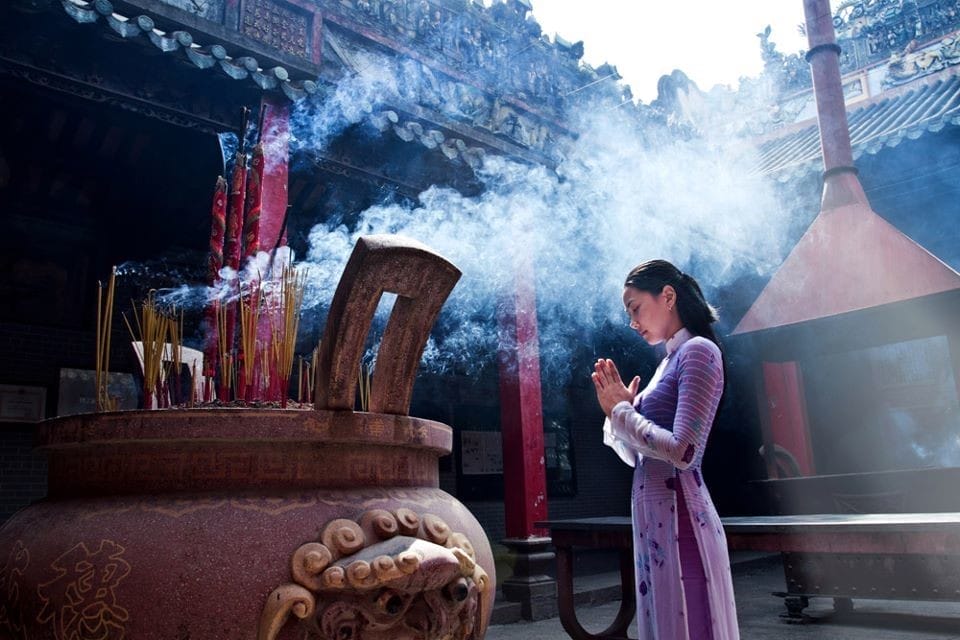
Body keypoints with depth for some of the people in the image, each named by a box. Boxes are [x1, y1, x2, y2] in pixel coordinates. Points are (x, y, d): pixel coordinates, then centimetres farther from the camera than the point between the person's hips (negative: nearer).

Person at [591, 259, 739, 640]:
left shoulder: (698, 351, -10)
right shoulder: (668, 362, 16)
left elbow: (682, 452, -22)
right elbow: (635, 456, 18)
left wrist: (621, 412, -10)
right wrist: (618, 410, 2)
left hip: (679, 520, -9)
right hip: (653, 522, 9)